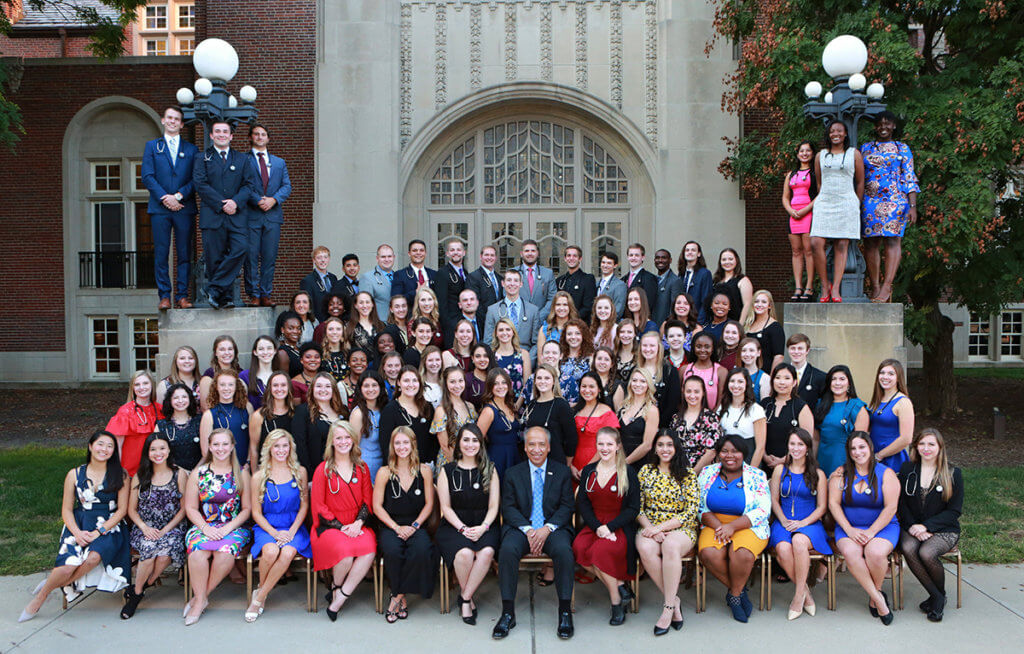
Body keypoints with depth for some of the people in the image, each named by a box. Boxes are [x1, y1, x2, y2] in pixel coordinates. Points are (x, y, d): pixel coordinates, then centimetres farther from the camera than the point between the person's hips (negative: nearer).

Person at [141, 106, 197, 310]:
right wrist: (164, 198, -9)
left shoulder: (191, 149, 13)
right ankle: (164, 296, 3)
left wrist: (179, 196, -10)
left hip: (184, 207, 0)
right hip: (159, 208, 0)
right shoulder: (152, 146, 13)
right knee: (161, 255, -2)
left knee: (184, 254, 0)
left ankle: (182, 296, 5)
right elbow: (147, 177, 3)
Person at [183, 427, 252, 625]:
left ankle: (199, 597, -10)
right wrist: (206, 528, -11)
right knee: (198, 553, -31)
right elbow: (190, 508, 5)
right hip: (203, 526, 1)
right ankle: (200, 599, -12)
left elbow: (247, 509, 4)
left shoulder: (241, 474, 6)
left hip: (234, 527, -1)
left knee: (225, 553, -32)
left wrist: (228, 528, -10)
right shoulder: (198, 473, 8)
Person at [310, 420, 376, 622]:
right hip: (329, 527, -3)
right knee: (346, 552, -33)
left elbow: (368, 501, 12)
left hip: (357, 527, 3)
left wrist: (358, 523, -7)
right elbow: (318, 506, 0)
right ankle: (334, 585, 2)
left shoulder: (361, 468, 13)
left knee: (369, 550, -30)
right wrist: (341, 527, -10)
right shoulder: (323, 470, 3)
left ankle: (338, 600, -15)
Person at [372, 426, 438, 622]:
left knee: (421, 550, -32)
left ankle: (397, 597, -13)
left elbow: (429, 504, 7)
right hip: (390, 526, 0)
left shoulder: (424, 470, 5)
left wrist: (414, 526, -8)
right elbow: (377, 507, 1)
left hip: (416, 526, 1)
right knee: (392, 551, -33)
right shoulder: (384, 472, 2)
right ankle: (402, 599, -10)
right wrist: (397, 527, -10)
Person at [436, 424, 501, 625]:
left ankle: (465, 598, -13)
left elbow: (494, 506, 6)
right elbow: (446, 507, 3)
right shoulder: (447, 471, 6)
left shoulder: (490, 470, 9)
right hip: (454, 526, -1)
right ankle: (468, 598, -6)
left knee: (487, 551, -31)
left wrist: (483, 527, -12)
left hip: (484, 526, 1)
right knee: (464, 553, -32)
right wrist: (463, 528, -11)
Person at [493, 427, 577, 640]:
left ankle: (565, 612, -20)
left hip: (553, 528, 0)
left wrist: (547, 529, -14)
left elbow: (567, 506, 2)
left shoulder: (562, 472, 10)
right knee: (507, 549, -31)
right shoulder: (512, 474, 11)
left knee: (564, 550, -32)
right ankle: (507, 613, -21)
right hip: (521, 527, 1)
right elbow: (508, 508, 3)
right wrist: (527, 530, -14)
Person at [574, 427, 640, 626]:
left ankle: (616, 601, -10)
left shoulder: (628, 473, 0)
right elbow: (582, 503, 5)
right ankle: (620, 585, -13)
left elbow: (633, 508, -3)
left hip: (620, 527, -4)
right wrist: (597, 527, -12)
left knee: (601, 550, -32)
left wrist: (609, 527, -15)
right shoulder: (588, 471, 10)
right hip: (593, 524, 4)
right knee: (579, 548, -27)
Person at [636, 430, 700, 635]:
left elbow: (691, 512, -4)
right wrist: (648, 527, -12)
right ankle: (673, 601, -18)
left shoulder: (688, 474, 3)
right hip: (650, 527, 2)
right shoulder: (645, 471, 10)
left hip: (681, 528, -2)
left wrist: (660, 527, -14)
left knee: (671, 545, -37)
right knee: (645, 548, -33)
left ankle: (668, 607, -27)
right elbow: (638, 507, 7)